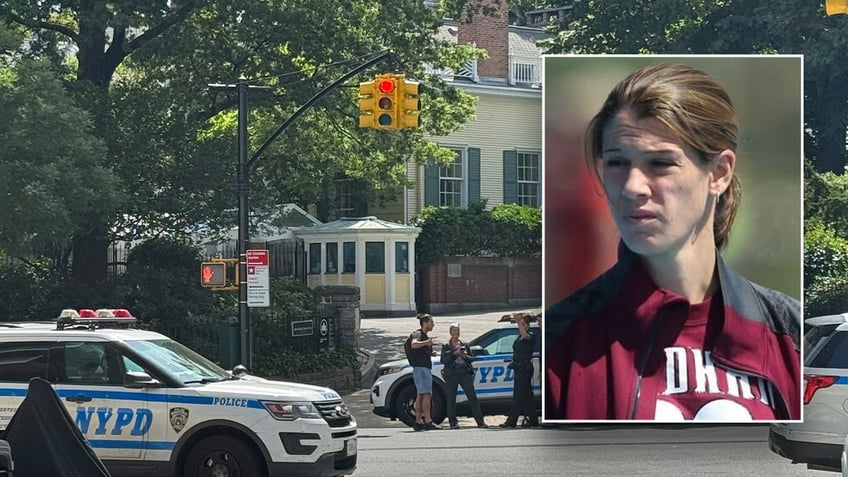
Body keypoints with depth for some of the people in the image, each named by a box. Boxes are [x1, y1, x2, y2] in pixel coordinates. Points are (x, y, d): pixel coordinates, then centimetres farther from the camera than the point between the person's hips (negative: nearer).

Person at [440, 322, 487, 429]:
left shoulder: (465, 344, 18)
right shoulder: (446, 346, 11)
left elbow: (472, 358, 16)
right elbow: (443, 360, 0)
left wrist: (464, 356, -5)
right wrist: (455, 354, -10)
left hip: (465, 373, 1)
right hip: (451, 374, -1)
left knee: (472, 397, -4)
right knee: (451, 399, -2)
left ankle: (480, 421, -4)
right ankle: (453, 422, 5)